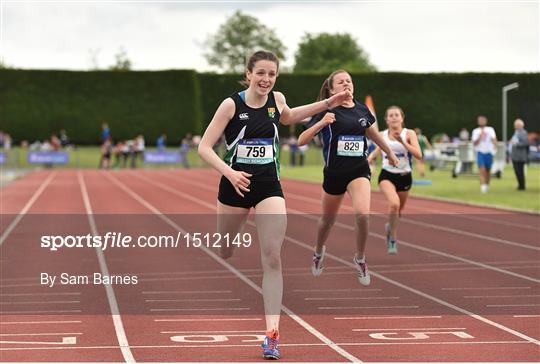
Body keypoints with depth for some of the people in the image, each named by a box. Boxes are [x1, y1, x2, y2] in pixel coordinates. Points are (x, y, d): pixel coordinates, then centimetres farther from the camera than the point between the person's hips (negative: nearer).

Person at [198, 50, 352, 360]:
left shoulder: (277, 99, 1)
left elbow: (288, 117, 27)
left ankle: (272, 334, -11)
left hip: (269, 186, 2)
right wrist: (229, 171, -28)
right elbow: (204, 147, -12)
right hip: (235, 184, -2)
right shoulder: (232, 104, -11)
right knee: (224, 254, 14)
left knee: (273, 257, -11)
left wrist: (328, 104, 20)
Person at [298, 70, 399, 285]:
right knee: (328, 219, 16)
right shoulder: (326, 111, -9)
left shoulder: (362, 110, 3)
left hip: (359, 170, 1)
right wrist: (321, 124, -30)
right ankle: (319, 252, 48)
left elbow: (373, 133, 23)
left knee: (362, 214, -22)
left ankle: (360, 259, 1)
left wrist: (390, 152, 34)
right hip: (334, 171, -1)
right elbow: (301, 141, -15)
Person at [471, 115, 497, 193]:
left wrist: (495, 145, -31)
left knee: (487, 171, 10)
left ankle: (487, 185, 26)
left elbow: (494, 139, -11)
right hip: (480, 152, -1)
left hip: (489, 152, 1)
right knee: (482, 169, -17)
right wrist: (480, 137, -15)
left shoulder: (490, 130, 5)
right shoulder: (475, 131, 7)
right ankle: (483, 186, -25)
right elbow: (474, 143, 0)